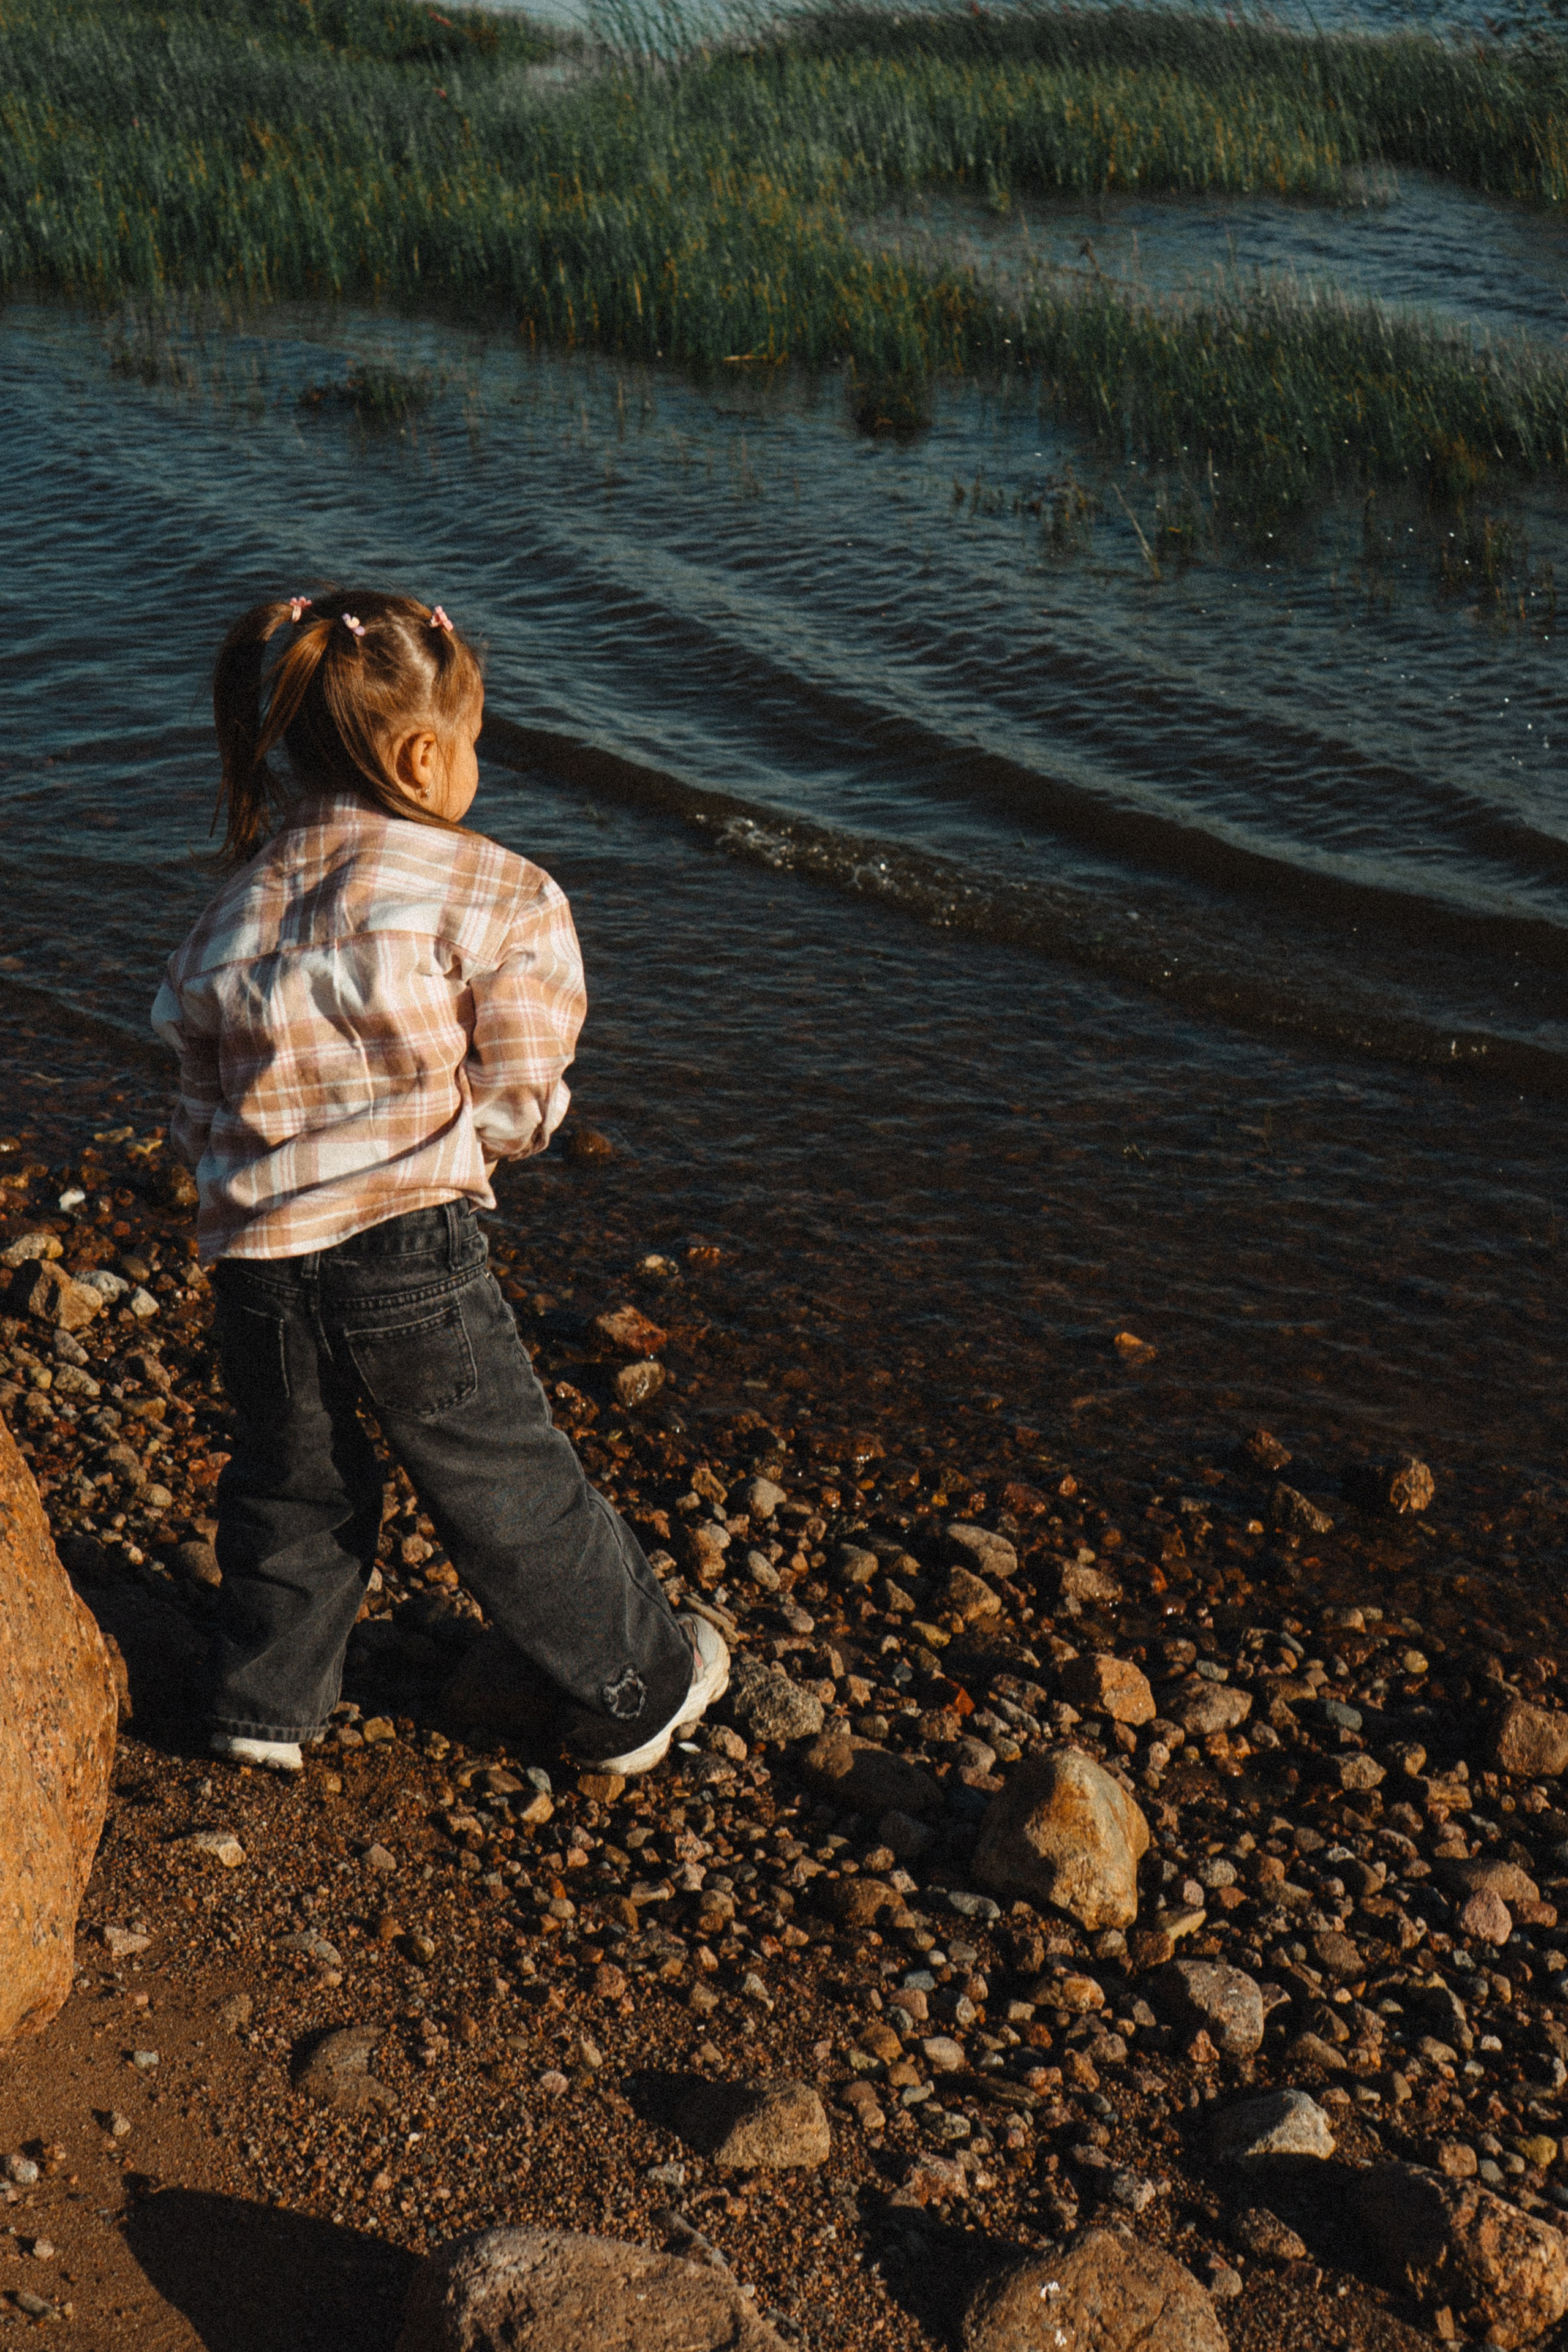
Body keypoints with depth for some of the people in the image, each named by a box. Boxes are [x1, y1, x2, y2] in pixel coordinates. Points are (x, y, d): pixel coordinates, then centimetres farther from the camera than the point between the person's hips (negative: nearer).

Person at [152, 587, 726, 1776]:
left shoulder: (246, 896, 4)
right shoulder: (501, 898, -10)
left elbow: (202, 1094, 7)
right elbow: (513, 1111, -6)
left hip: (255, 1261, 4)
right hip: (412, 1258, -4)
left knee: (290, 1483, 25)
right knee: (512, 1490, 12)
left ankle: (268, 1700, 41)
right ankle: (637, 1688, 30)